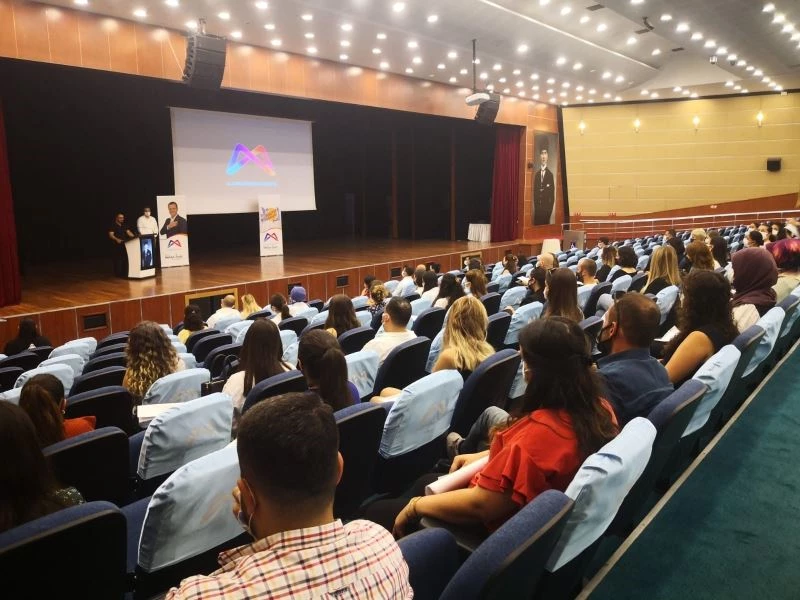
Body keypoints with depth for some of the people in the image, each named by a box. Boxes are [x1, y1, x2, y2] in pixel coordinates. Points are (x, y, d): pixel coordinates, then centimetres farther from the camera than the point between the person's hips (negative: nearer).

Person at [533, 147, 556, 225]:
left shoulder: (550, 174, -3)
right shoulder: (536, 174, 10)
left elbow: (552, 194, -3)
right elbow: (534, 191, 10)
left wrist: (550, 209, -8)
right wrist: (535, 206, 2)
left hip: (546, 207, -3)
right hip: (537, 207, 4)